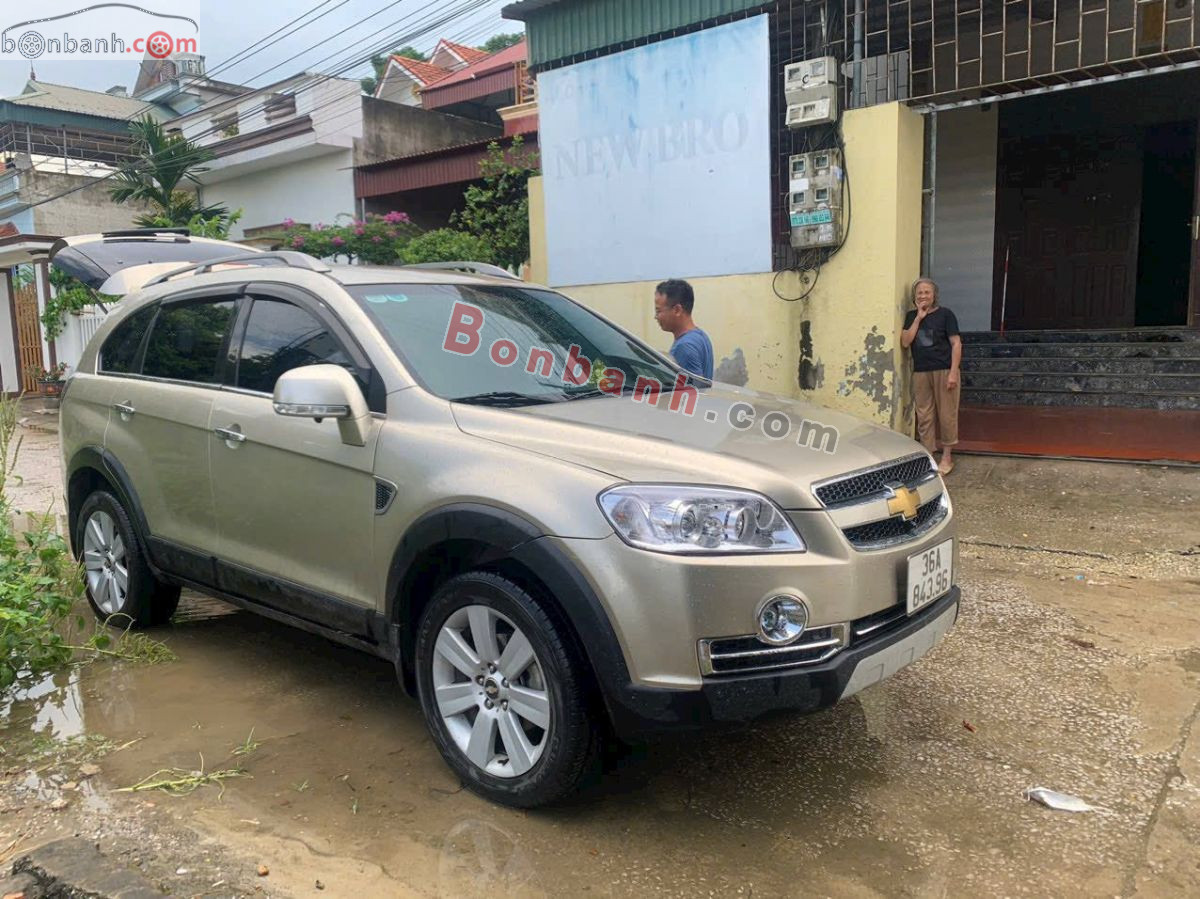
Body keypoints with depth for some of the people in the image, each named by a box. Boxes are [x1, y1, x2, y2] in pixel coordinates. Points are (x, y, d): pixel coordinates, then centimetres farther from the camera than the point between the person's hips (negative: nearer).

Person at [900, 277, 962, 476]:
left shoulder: (945, 314, -1)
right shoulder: (911, 316, 10)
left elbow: (956, 344, -4)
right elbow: (905, 342, -1)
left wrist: (953, 372, -12)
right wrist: (919, 318, -6)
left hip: (943, 370, -3)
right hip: (921, 372, 4)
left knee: (946, 414, 1)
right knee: (924, 415, 5)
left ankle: (947, 456, 11)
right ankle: (928, 454, 13)